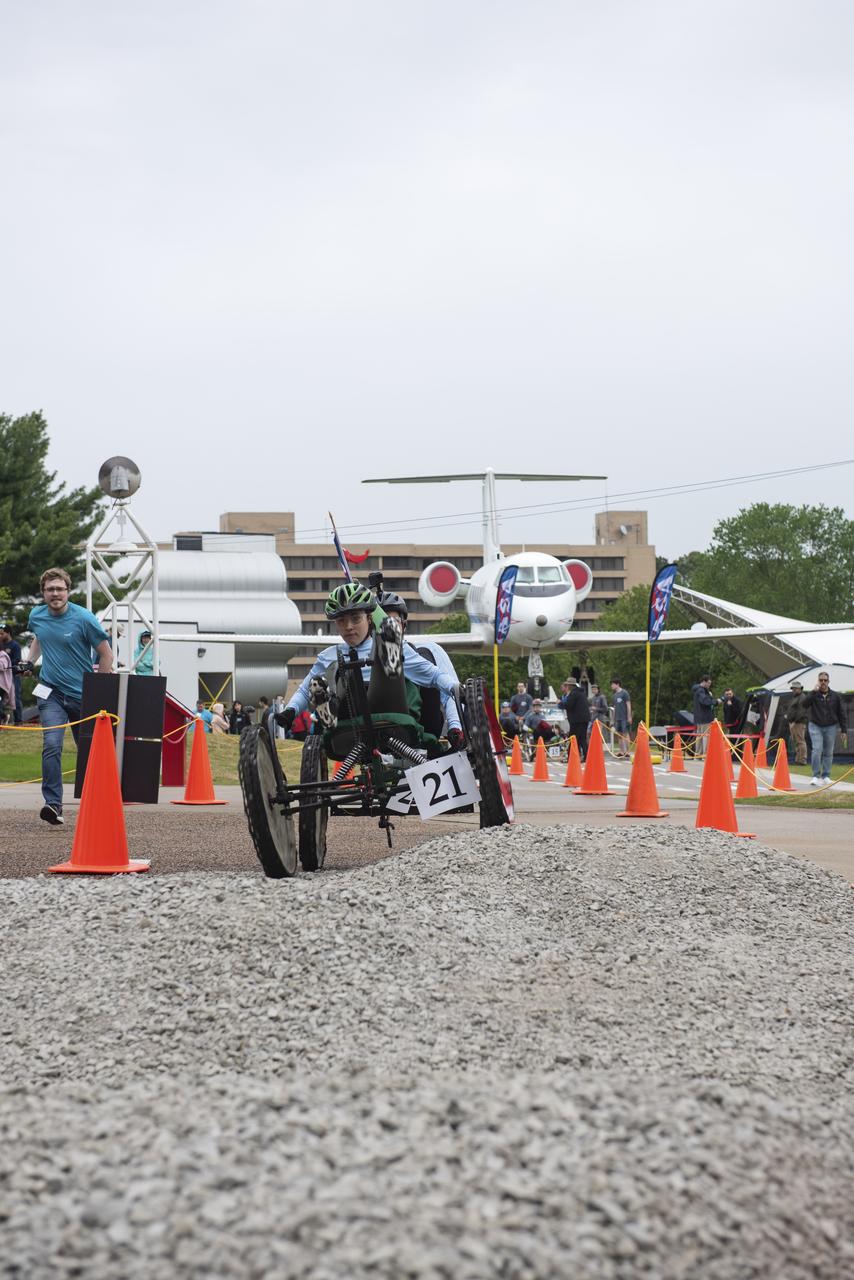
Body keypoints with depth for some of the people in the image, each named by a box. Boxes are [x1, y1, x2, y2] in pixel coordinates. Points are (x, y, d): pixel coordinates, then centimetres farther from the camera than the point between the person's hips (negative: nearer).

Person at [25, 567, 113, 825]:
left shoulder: (84, 619, -12)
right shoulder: (37, 616, 2)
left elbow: (106, 654, -4)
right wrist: (30, 663, 11)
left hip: (82, 695, -1)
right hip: (51, 693, 1)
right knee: (52, 745, -19)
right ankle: (53, 804, -22)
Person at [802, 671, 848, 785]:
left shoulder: (835, 696, 2)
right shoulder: (813, 695, -2)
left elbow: (841, 714, 5)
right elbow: (804, 703, -22)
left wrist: (844, 731, 2)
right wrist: (814, 691, -27)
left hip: (830, 727, 2)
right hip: (816, 726, -2)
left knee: (828, 752, 5)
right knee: (817, 750, -14)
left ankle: (826, 776, 15)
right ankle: (816, 776, -12)